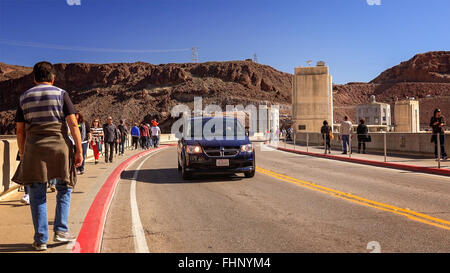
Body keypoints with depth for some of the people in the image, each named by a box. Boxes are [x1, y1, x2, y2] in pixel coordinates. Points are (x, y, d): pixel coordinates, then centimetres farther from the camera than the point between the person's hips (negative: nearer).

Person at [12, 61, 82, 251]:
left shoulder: (24, 97, 10)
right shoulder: (61, 94, 2)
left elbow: (20, 131, 9)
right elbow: (73, 124, -6)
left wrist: (23, 156, 16)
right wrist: (79, 151, -4)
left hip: (34, 150, 2)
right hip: (59, 146, -2)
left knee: (37, 195, 7)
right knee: (64, 189, 15)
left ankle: (41, 240, 10)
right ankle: (60, 230, 10)